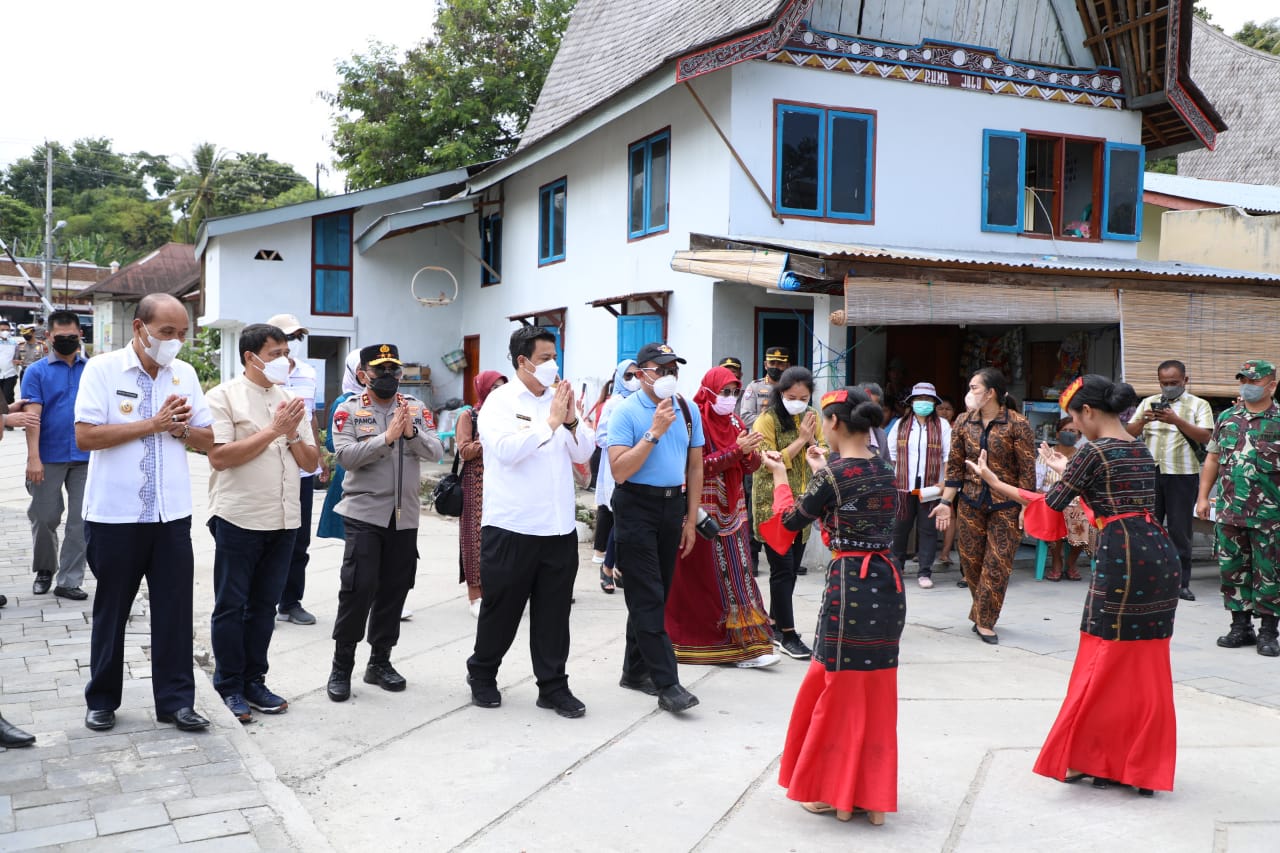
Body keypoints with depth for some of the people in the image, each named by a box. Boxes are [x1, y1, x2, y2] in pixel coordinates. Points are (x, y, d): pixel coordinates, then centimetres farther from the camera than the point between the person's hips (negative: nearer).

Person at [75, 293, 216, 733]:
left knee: (175, 609, 5)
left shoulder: (185, 374, 6)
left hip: (172, 515, 3)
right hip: (114, 515, -3)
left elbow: (208, 440, 9)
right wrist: (153, 423, -17)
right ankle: (101, 700, 26)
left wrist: (181, 429, -12)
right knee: (111, 610, 11)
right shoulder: (102, 369, -6)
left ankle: (176, 700, 15)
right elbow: (85, 436, -16)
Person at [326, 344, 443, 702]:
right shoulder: (349, 410, -1)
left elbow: (436, 451, -4)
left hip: (405, 515, 4)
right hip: (364, 513, -3)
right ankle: (341, 667, 6)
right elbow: (346, 455, -14)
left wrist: (411, 433, -21)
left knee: (394, 589, 9)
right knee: (358, 588, -7)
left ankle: (380, 661, 23)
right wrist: (387, 437, -23)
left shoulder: (417, 408, 6)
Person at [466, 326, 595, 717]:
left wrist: (571, 421, -8)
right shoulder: (501, 401, -5)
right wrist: (550, 422, -18)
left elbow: (584, 453, 8)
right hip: (511, 526, -4)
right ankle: (482, 674, 30)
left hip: (559, 527, 4)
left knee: (554, 611, 8)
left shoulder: (560, 399, 9)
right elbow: (506, 449, -22)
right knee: (502, 607, 10)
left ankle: (553, 686, 18)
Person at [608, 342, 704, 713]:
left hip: (673, 505, 6)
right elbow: (619, 471, -17)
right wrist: (654, 432, -21)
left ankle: (635, 670, 25)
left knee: (656, 594, 12)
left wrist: (691, 519, 9)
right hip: (637, 506, -6)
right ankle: (666, 683, -5)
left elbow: (695, 466, 12)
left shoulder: (688, 410, 6)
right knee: (647, 597, -6)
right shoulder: (626, 412, -9)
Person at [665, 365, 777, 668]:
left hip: (732, 512, 6)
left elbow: (750, 467, 9)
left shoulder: (734, 423, 11)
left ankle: (746, 644, 5)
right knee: (705, 579, 0)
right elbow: (699, 466, -17)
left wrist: (751, 452, -13)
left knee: (737, 574, 3)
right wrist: (737, 449, -23)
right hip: (704, 513, -6)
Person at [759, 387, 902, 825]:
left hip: (849, 585, -7)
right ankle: (871, 794, 23)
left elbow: (791, 522, -2)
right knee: (875, 690, 15)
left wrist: (780, 475, 13)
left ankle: (835, 793, 18)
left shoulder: (832, 474, -13)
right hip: (887, 583, 7)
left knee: (839, 690, 7)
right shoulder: (886, 470, 6)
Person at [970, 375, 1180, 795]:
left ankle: (1091, 757, 13)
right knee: (1147, 666, 12)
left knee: (1105, 661, 3)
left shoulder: (1094, 451, -9)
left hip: (1122, 558, -8)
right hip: (1160, 554, 8)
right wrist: (1068, 471, 36)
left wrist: (993, 481, 3)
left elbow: (1050, 504, -5)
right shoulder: (1142, 451, 14)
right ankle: (1143, 766, 20)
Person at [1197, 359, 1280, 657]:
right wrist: (1202, 496, 10)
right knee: (1232, 569, 8)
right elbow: (1212, 458, 15)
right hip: (1229, 512, 4)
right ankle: (1241, 626, 20)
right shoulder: (1227, 418, 10)